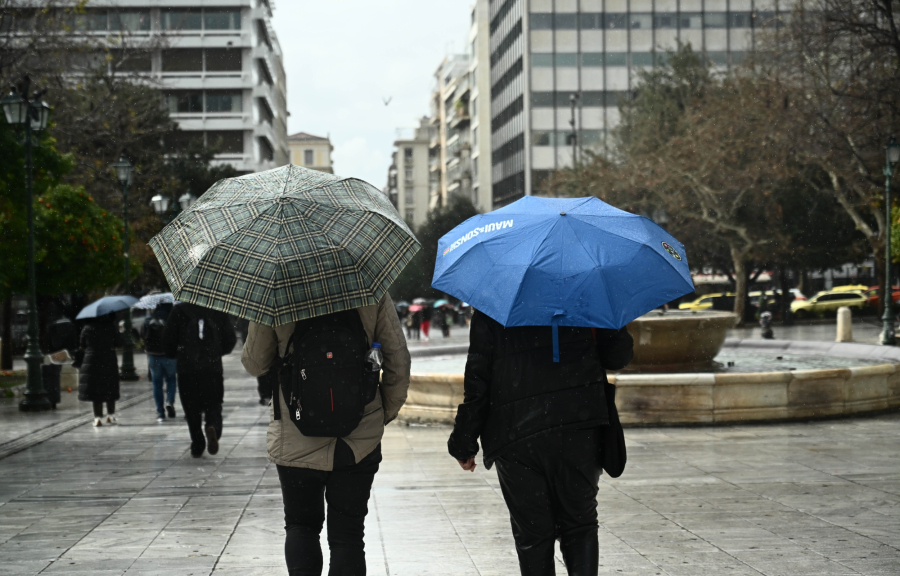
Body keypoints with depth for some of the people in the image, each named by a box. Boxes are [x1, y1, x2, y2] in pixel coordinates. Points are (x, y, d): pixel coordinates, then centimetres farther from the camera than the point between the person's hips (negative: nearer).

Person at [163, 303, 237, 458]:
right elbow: (231, 339, 3)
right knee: (213, 406, 7)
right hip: (213, 368, 1)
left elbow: (168, 341, 0)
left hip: (187, 369, -1)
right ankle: (213, 427, -23)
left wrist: (174, 355, 20)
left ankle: (197, 446, 7)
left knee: (192, 409, 9)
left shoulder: (179, 310, -2)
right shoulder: (219, 311, 1)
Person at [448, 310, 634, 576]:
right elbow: (619, 355, 3)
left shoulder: (488, 311, 3)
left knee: (532, 534, 10)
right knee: (579, 525, 12)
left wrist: (464, 444, 6)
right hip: (577, 430, 0)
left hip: (515, 438, 0)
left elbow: (478, 380, 0)